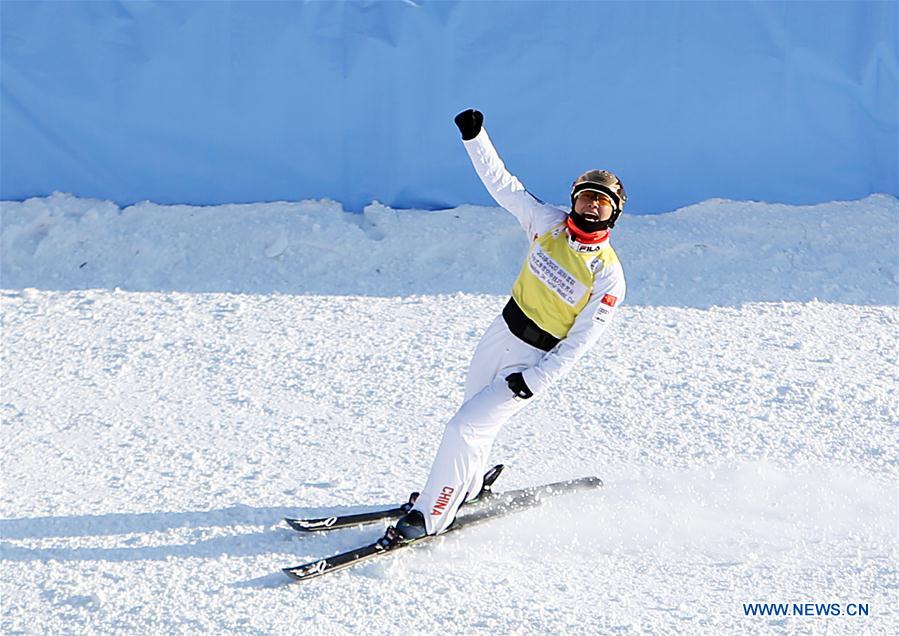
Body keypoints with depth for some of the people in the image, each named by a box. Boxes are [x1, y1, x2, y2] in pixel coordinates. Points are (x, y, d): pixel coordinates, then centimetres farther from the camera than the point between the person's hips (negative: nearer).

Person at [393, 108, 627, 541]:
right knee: (475, 421, 22)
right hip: (500, 336, 6)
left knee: (466, 429, -14)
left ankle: (431, 518, -2)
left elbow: (580, 342, -17)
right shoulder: (548, 223, -5)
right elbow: (502, 184, 0)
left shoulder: (608, 275, -18)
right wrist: (475, 136, -8)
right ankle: (467, 489, 48)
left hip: (536, 361, -6)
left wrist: (535, 380, -21)